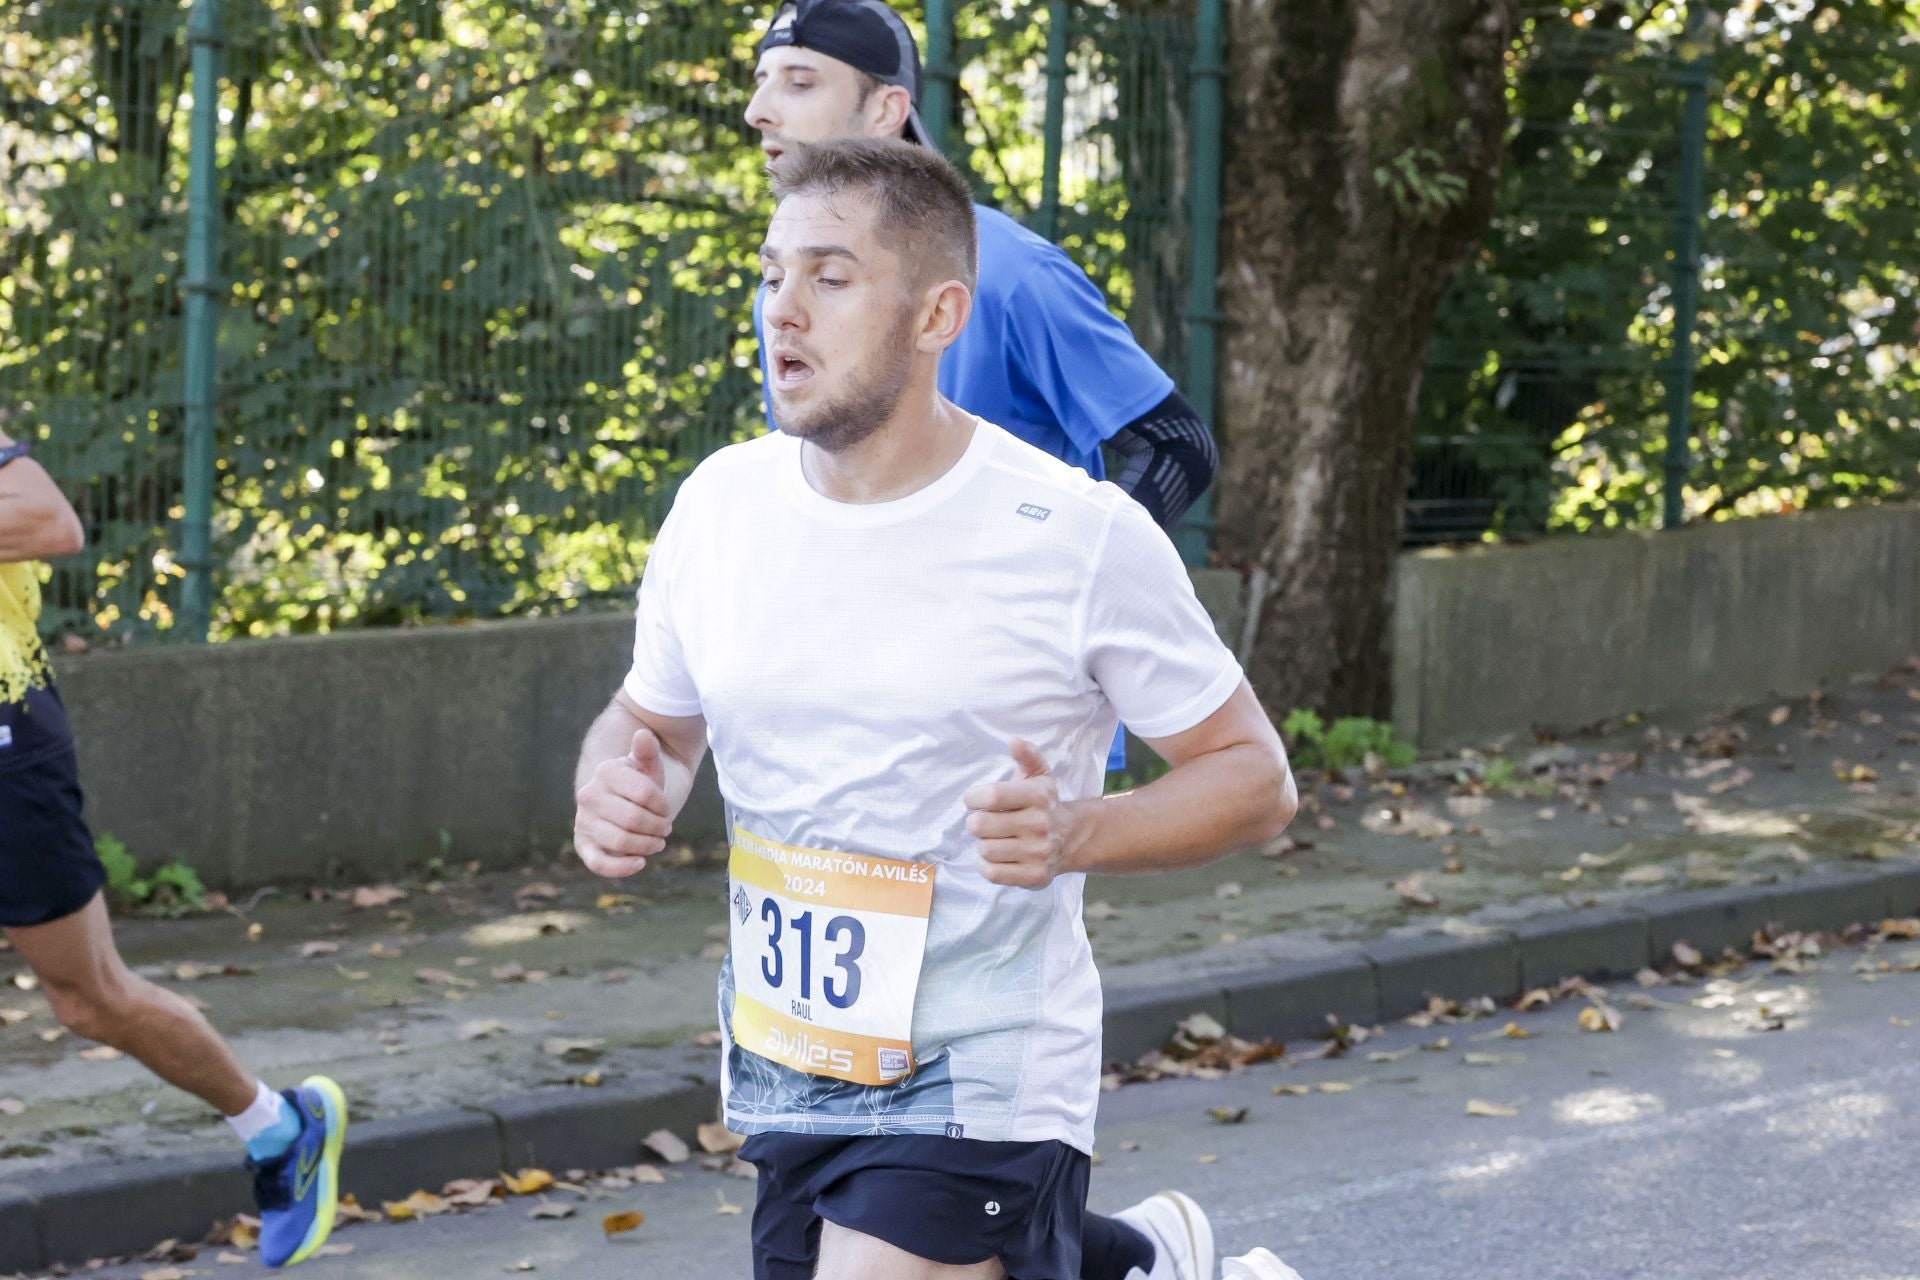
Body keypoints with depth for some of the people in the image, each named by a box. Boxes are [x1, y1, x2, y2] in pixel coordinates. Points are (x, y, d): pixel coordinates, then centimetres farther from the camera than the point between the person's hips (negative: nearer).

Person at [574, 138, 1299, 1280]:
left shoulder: (1079, 536, -13)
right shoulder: (719, 504, 0)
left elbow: (1256, 777, -5)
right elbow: (651, 721, 16)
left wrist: (1074, 834, -23)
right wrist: (618, 793, -8)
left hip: (978, 1087, -6)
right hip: (781, 1080, 6)